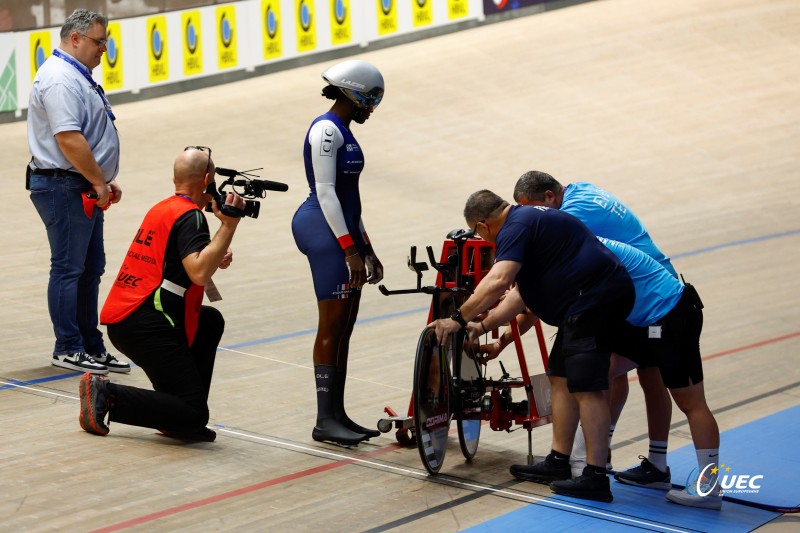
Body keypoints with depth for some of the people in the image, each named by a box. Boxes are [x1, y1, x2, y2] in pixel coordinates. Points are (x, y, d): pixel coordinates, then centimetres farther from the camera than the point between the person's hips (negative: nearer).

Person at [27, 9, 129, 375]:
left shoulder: (77, 77, 17)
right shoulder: (59, 80, -17)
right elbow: (69, 139, -25)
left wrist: (105, 180, 18)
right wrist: (99, 181, -19)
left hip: (85, 189, 11)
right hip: (64, 188, -11)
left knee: (91, 268, 14)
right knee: (68, 268, -4)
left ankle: (91, 345, 21)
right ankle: (68, 350, 3)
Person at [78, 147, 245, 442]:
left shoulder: (162, 208, 19)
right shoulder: (190, 216, -9)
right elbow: (199, 274, -23)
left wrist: (215, 259, 15)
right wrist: (228, 225, -19)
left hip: (121, 318, 10)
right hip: (146, 326, -10)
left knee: (211, 321, 27)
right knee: (193, 415, -8)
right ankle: (107, 395, -9)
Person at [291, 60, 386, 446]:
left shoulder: (342, 132, 19)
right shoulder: (326, 129, -11)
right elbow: (325, 192, -17)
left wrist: (367, 250, 23)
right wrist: (349, 248, -20)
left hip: (344, 229, 10)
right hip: (326, 230, -10)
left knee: (344, 327, 9)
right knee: (332, 326, -9)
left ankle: (337, 414, 14)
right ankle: (325, 420, -6)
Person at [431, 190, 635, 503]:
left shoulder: (515, 227, -11)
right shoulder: (529, 218, 22)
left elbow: (498, 281, -26)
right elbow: (520, 293, 25)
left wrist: (459, 319, -20)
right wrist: (482, 327, 27)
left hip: (593, 298, -11)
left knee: (587, 387, -11)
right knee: (562, 379, 16)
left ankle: (596, 479, -13)